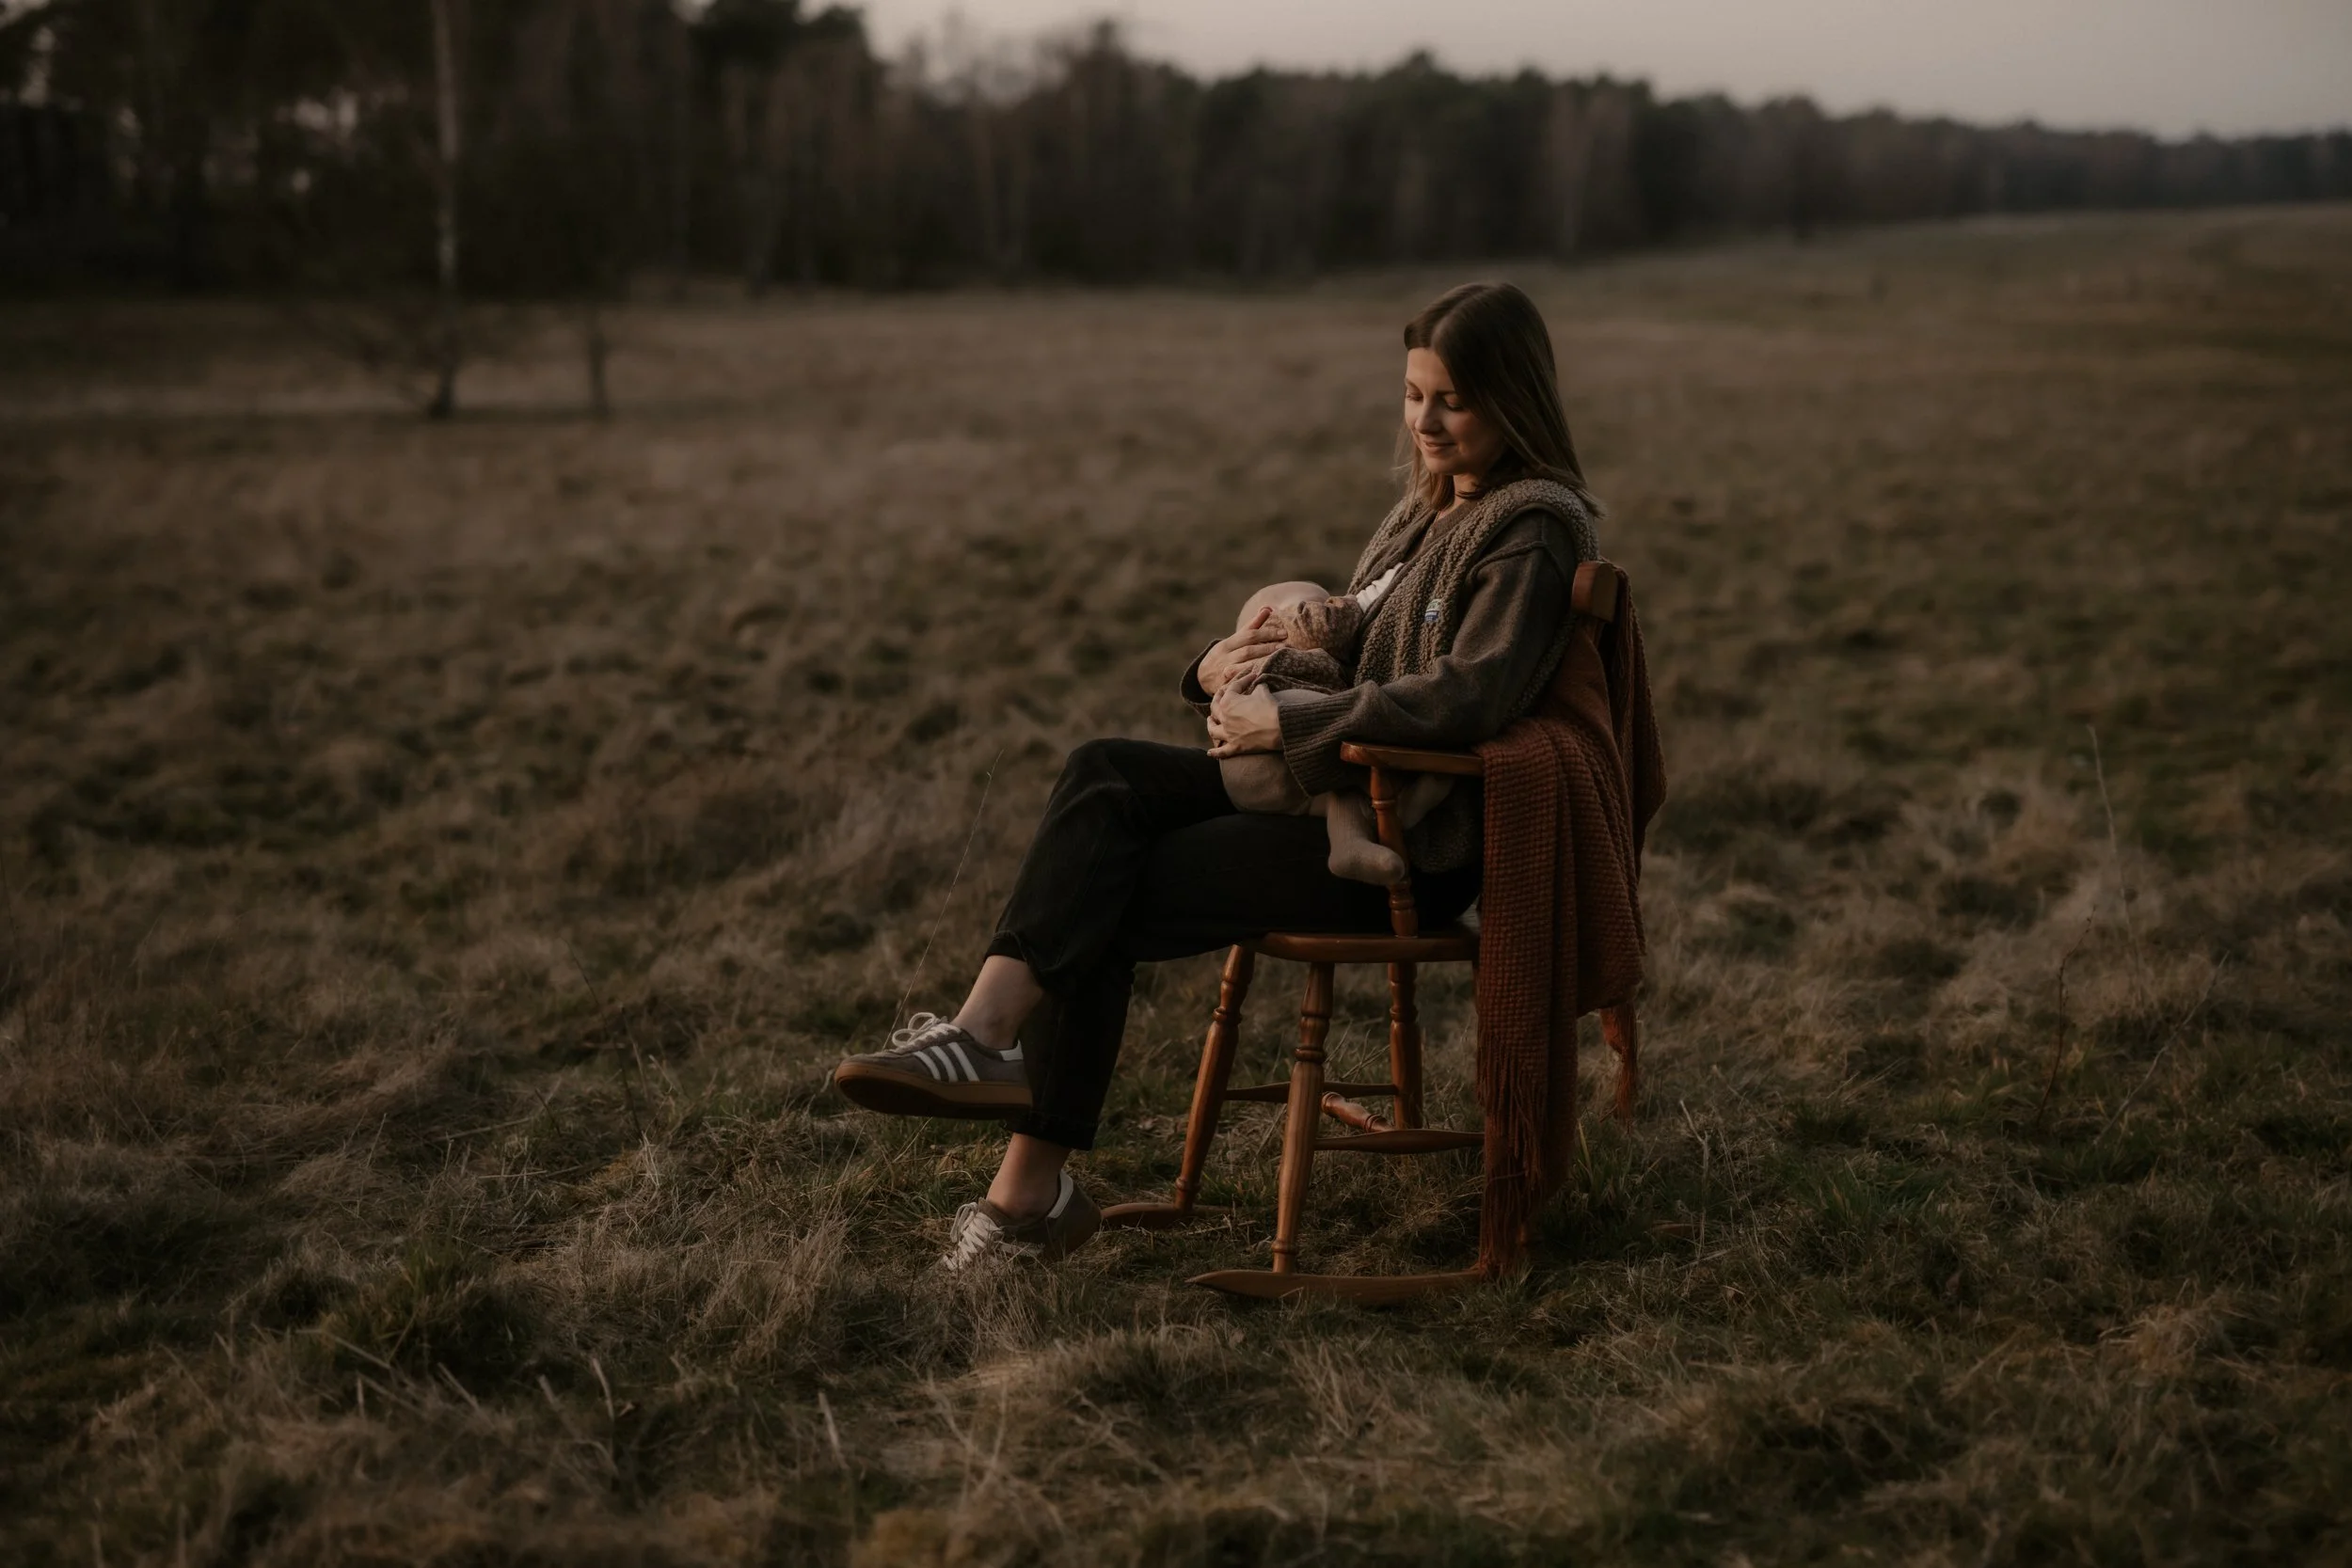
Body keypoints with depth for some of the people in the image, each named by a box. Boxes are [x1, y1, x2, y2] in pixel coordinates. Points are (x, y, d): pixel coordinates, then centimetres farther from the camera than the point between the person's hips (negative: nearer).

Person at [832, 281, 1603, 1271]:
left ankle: (1031, 1190, -12)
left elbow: (1471, 694, -25)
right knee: (1103, 774, -15)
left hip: (1412, 850, -8)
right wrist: (1223, 669, -1)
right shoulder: (1428, 509, 19)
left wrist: (1285, 723, -22)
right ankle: (989, 1029, -27)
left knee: (1108, 908, -15)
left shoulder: (1535, 528, -9)